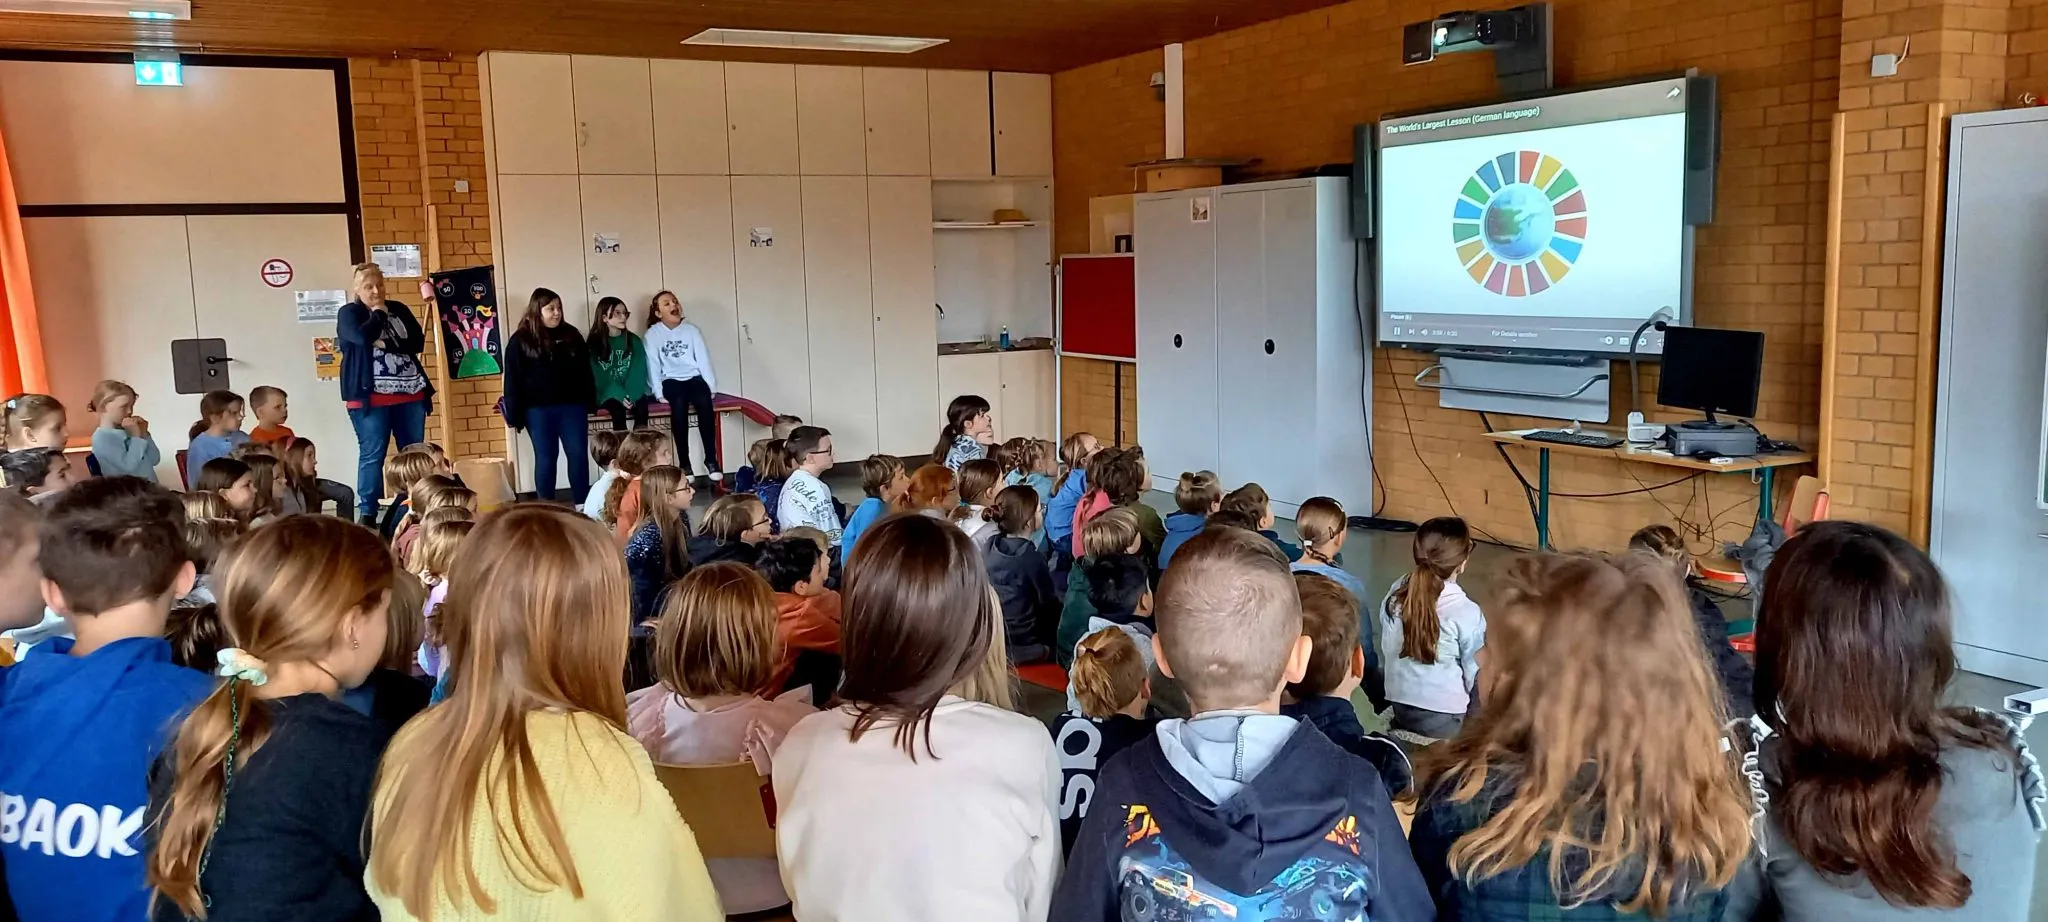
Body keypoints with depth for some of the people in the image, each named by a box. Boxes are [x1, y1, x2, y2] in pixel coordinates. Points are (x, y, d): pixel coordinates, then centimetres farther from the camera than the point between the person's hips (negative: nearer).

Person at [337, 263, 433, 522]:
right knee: (372, 454, -6)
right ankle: (367, 512, -3)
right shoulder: (348, 313, 3)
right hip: (370, 396, -4)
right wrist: (378, 313, -2)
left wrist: (385, 344, -9)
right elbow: (363, 337, -18)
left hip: (409, 393, 4)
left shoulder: (399, 310, 15)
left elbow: (417, 343, 4)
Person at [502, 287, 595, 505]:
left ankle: (582, 505, 10)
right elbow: (513, 380, -4)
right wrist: (514, 415, -8)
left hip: (572, 405, 3)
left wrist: (588, 402, 5)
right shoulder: (521, 340, -2)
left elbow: (585, 371, 11)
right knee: (545, 458, 3)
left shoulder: (571, 335, 9)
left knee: (579, 455, 2)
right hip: (538, 409, -3)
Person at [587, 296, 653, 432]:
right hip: (610, 394, -1)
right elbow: (601, 376, -6)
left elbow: (639, 371, -4)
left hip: (633, 392, 1)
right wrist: (620, 395, -21)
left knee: (641, 406, -30)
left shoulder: (634, 340, 6)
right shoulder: (595, 343, 1)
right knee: (617, 409, -32)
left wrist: (630, 394, -20)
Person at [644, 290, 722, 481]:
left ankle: (711, 459, -24)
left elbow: (703, 358, 2)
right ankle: (684, 463, -28)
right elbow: (652, 364, -2)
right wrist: (659, 392, -14)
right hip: (671, 381, -1)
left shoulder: (691, 329, 9)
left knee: (704, 402, -31)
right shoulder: (653, 334, 4)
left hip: (694, 378, 1)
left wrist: (711, 386, -9)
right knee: (679, 403, -34)